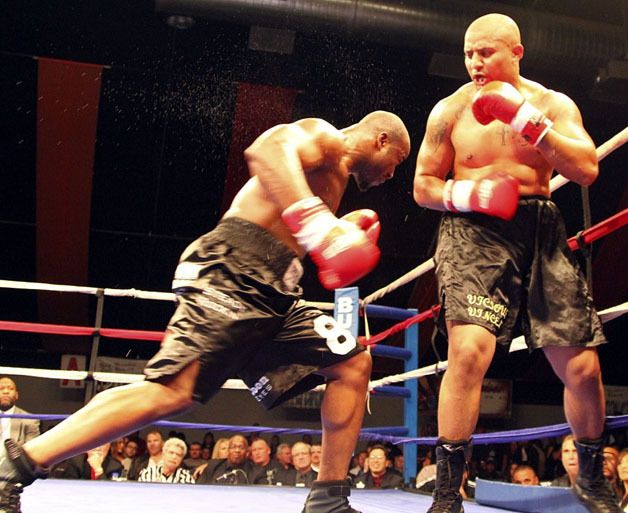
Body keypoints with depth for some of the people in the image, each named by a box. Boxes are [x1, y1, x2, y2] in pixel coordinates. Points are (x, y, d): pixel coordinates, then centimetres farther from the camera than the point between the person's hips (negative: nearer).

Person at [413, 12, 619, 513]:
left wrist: (528, 121, -15)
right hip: (474, 233, -2)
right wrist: (466, 194, -13)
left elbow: (586, 171, -6)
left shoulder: (553, 104, 8)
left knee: (582, 368, 1)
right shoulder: (450, 110, 6)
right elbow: (423, 185, 8)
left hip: (541, 232, 2)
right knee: (469, 351, -25)